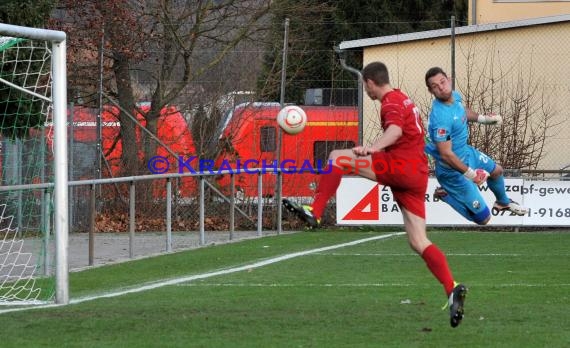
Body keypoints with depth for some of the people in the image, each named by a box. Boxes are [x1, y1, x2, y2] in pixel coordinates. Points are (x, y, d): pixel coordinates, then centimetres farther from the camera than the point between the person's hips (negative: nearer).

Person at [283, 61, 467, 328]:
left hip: (401, 166, -9)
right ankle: (452, 289, -11)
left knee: (337, 158, -9)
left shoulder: (392, 103, -5)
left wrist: (373, 148, -46)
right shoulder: (404, 100, 26)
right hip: (418, 174, 9)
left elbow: (395, 129, -28)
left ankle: (314, 213, -17)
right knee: (418, 242, 3)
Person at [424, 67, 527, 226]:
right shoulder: (441, 117, -38)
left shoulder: (455, 96, -9)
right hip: (453, 170, -9)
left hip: (466, 152, 9)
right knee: (483, 218, -3)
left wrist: (483, 118, 10)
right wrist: (470, 174, -31)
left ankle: (503, 202, 61)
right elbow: (446, 155, -35)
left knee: (496, 171, 32)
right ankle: (445, 194, 13)